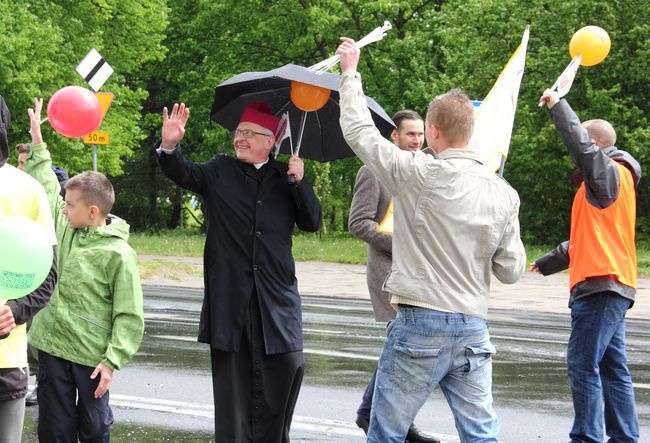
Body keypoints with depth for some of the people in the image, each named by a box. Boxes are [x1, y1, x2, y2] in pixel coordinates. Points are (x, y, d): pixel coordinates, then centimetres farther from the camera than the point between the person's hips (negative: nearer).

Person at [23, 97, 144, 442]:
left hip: (91, 357, -5)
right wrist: (37, 142, 21)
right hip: (52, 347, 6)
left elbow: (129, 316, -12)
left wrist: (112, 361, -17)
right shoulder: (65, 228, 5)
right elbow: (46, 188, 20)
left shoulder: (118, 254, -13)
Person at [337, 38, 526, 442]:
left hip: (420, 323, -5)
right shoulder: (504, 194, 3)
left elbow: (359, 132, 0)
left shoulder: (421, 174, -11)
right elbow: (512, 270, 6)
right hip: (474, 329, 5)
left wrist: (351, 73, 13)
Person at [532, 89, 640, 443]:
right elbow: (587, 239, 33)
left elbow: (580, 143, -24)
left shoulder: (611, 173, -6)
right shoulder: (605, 181, 24)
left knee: (583, 365, -10)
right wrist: (549, 262, 39)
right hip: (608, 285, 10)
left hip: (600, 286, -10)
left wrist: (558, 106, -13)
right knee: (612, 368, 10)